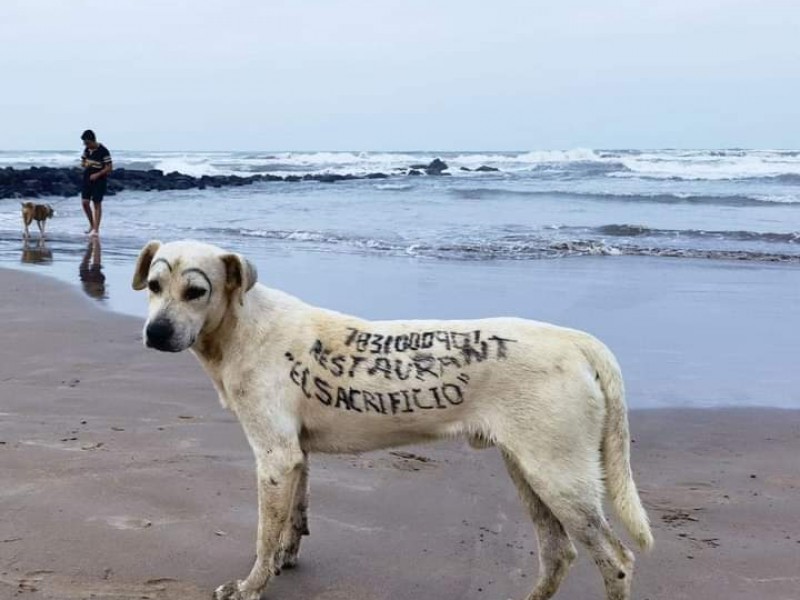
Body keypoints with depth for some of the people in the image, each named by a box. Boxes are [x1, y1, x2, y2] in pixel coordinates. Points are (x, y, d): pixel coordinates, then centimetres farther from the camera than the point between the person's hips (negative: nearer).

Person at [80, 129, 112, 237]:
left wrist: (97, 174, -21)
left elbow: (109, 167, -15)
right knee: (85, 202, 2)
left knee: (97, 204, -2)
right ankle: (92, 225, 20)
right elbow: (82, 162, 18)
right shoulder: (87, 149, 5)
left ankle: (96, 229, 4)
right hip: (87, 179, 6)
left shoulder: (103, 151, -15)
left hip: (99, 180, -6)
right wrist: (85, 164, -7)